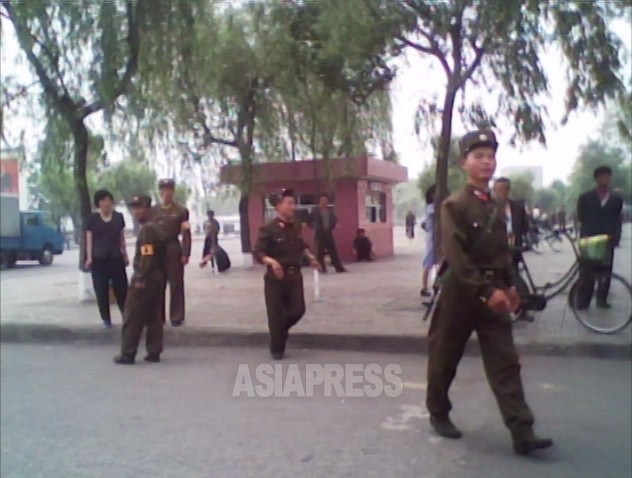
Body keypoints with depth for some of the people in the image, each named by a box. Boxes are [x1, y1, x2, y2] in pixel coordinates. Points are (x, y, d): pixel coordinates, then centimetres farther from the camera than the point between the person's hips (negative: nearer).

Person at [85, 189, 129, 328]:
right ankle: (106, 319, 9)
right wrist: (89, 257, -6)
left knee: (121, 288, 0)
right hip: (99, 259, -1)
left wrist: (125, 255, 11)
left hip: (116, 258, 1)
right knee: (101, 290, 1)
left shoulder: (119, 217, 5)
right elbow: (89, 239, 1)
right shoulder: (92, 218, 0)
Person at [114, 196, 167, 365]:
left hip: (145, 278, -9)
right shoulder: (157, 227, 15)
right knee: (154, 316, 10)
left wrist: (140, 279, -21)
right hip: (158, 276, 9)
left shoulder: (147, 229, -16)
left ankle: (128, 354, 3)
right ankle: (154, 352, 12)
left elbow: (147, 256, -23)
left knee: (133, 317, -1)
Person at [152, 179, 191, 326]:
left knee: (176, 285, 2)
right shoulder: (153, 210, 10)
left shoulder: (181, 211, 0)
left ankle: (176, 317, 9)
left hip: (174, 250, -3)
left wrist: (185, 254, -11)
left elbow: (186, 234, -5)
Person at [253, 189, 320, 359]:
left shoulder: (296, 226, 5)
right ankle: (277, 350, 19)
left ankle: (281, 331, 37)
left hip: (295, 275, 5)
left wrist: (311, 257, 12)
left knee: (298, 310, 6)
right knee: (276, 316, 2)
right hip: (275, 278, -5)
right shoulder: (268, 228, -15)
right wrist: (272, 262, -35)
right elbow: (257, 252, -19)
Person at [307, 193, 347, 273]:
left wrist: (333, 226, 9)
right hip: (319, 233, -4)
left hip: (328, 233, 4)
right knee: (320, 251, 0)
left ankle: (339, 267, 4)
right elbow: (309, 220, -1)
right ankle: (322, 268, 9)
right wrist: (314, 227, -3)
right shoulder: (316, 211, -6)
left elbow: (335, 219, 22)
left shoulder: (330, 210, 6)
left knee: (333, 250, 2)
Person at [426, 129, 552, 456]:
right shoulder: (454, 205, -12)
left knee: (505, 363, 1)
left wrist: (509, 285, 10)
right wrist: (486, 291, -23)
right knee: (444, 359, 9)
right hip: (460, 293, -6)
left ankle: (522, 434, 1)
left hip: (494, 292, 6)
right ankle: (438, 414, 29)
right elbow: (456, 257, -19)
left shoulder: (496, 206, 12)